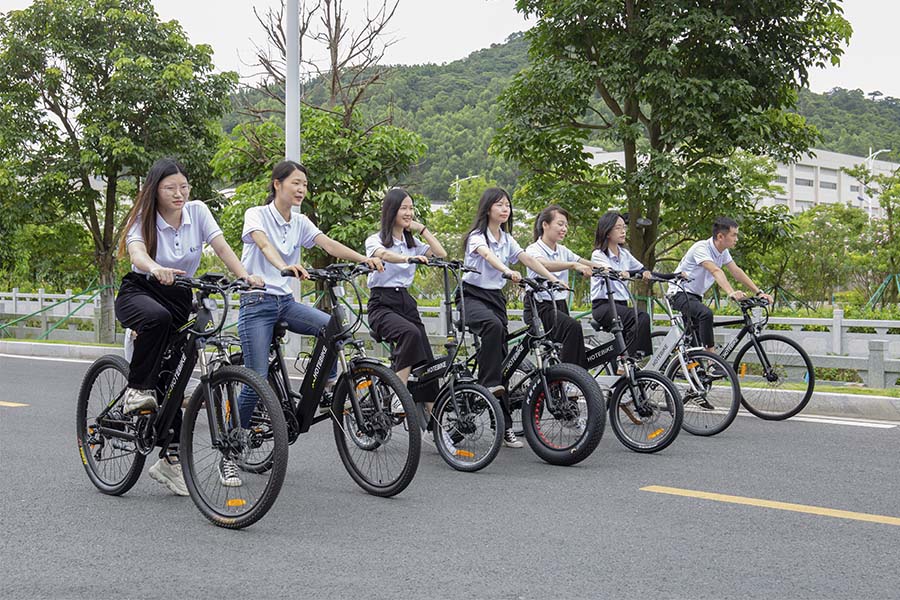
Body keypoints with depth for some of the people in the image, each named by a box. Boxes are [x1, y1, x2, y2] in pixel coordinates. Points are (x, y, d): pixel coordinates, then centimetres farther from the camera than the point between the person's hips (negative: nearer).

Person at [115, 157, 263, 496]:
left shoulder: (197, 211, -4)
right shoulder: (142, 219, -14)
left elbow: (221, 247, -14)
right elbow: (137, 254, -34)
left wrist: (245, 276, -32)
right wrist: (156, 269, -57)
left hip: (179, 301, 3)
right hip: (139, 293, -3)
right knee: (157, 317, -40)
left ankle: (171, 459, 8)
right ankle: (136, 390, -22)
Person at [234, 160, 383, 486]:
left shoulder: (300, 223, 10)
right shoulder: (256, 215, -5)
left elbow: (328, 244, -5)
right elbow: (264, 245, -27)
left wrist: (364, 259, -23)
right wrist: (285, 266, -48)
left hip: (285, 301, 5)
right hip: (257, 302, -5)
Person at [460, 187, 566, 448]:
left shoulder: (506, 239, 13)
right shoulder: (477, 236, -8)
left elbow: (527, 258, 1)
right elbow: (487, 255, -29)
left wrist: (553, 278, -12)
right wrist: (508, 272, -47)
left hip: (495, 297, 6)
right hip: (472, 295, -6)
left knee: (501, 357, 0)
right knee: (493, 325, -40)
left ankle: (505, 427, 3)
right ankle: (488, 383, -32)